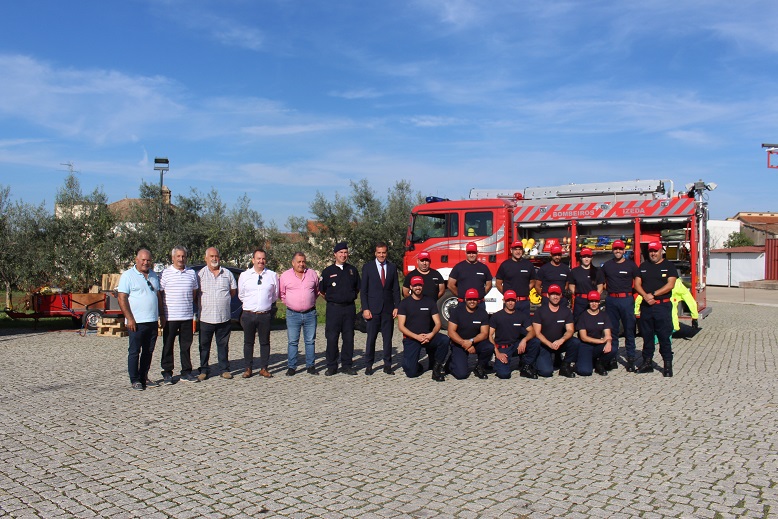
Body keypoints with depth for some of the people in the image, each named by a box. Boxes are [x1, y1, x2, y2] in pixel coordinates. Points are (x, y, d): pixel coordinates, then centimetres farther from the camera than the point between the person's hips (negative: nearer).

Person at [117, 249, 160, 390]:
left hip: (152, 321, 6)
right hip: (136, 322, -6)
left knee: (148, 351, 11)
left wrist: (161, 315, 15)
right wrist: (129, 319, -15)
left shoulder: (154, 275, 15)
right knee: (134, 352, 1)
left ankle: (144, 377, 21)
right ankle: (134, 380, 9)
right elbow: (122, 299, -9)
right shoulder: (128, 275, -4)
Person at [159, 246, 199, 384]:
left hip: (187, 316, 3)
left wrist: (192, 310, 10)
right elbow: (160, 295, -1)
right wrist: (161, 315, -5)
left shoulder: (192, 273, 9)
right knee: (168, 346, 5)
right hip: (170, 317, -3)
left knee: (186, 346, 8)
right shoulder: (166, 273, -1)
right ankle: (167, 373, 15)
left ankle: (186, 372, 16)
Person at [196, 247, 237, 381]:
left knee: (223, 345, 8)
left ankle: (224, 369, 17)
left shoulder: (227, 273, 8)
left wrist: (223, 301, 6)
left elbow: (233, 291, 14)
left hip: (224, 317, 1)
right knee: (204, 346, 7)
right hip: (206, 317, -1)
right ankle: (204, 370, 17)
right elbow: (195, 294, 3)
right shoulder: (200, 274, 1)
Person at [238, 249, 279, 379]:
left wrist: (267, 303, 10)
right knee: (248, 342, 7)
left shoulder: (272, 275, 4)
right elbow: (241, 295, 15)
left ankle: (264, 368, 16)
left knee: (265, 342, 7)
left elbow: (275, 295, 13)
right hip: (248, 314, 0)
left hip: (265, 314, 0)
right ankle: (248, 368, 17)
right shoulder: (244, 275, 5)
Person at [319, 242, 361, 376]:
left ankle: (347, 365, 14)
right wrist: (331, 300, 5)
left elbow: (357, 288, 18)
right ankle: (332, 366, 7)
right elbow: (321, 291, 8)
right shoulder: (328, 271, 3)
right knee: (332, 338, -2)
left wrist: (351, 297, 8)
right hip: (333, 308, -2)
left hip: (349, 308, 2)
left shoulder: (352, 270, 10)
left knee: (348, 337, 5)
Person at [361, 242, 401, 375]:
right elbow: (363, 290, 0)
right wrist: (365, 308, -7)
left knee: (388, 338, 5)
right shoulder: (367, 267, 2)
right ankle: (369, 365, 11)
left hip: (388, 308, 2)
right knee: (371, 338, 2)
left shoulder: (392, 267, 8)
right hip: (373, 308, -2)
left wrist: (396, 307, 1)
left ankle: (387, 365, 12)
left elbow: (396, 289, 9)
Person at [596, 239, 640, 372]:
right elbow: (601, 283, 16)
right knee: (612, 330, 7)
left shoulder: (631, 264, 4)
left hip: (626, 300, -2)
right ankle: (613, 358, 14)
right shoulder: (606, 265, 11)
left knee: (629, 330, 0)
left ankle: (631, 359, 5)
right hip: (611, 300, 2)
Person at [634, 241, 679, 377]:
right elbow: (637, 284, 7)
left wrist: (653, 294, -15)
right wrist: (645, 296, -11)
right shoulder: (643, 266, 14)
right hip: (646, 306, 4)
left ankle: (668, 364, 3)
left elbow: (670, 284, -8)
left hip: (663, 306, -4)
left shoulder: (669, 266, 3)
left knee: (664, 336, -3)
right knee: (647, 335, 9)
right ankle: (647, 362, 17)